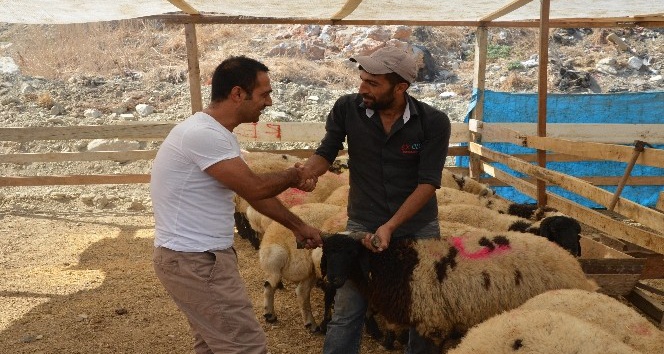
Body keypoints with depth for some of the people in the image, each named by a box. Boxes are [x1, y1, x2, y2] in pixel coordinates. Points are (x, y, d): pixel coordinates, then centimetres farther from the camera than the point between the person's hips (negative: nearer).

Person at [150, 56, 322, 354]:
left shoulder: (216, 133, 11)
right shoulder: (202, 133, -22)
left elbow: (251, 190, 17)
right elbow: (255, 188, -20)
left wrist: (297, 226, 19)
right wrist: (293, 176, 0)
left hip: (198, 256, 10)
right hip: (194, 261, -10)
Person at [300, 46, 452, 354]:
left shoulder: (434, 123, -14)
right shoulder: (347, 109, -11)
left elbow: (428, 183, -15)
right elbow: (326, 152, -1)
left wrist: (391, 226, -22)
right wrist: (302, 173, -23)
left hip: (419, 227, 0)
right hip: (362, 224, 0)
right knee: (346, 313, 2)